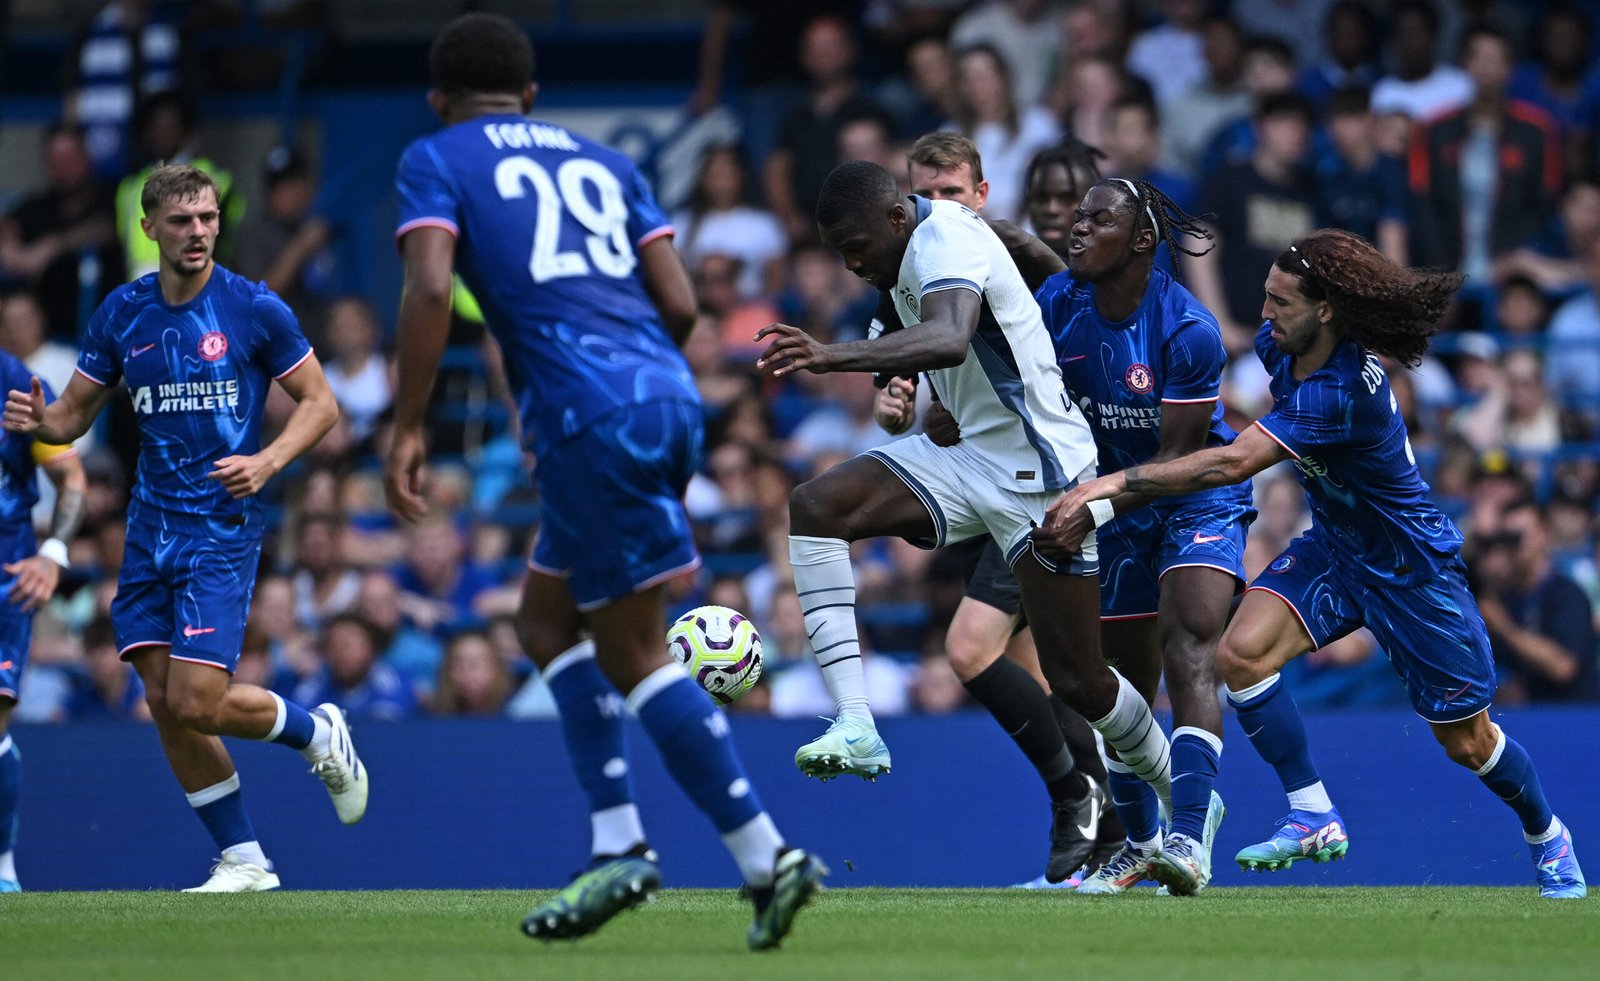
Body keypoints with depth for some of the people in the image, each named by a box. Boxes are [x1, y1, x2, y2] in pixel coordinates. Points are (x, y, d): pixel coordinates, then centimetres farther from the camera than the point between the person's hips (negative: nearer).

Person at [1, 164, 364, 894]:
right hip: (150, 527, 5)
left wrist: (267, 462, -18)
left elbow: (319, 403, -1)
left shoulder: (253, 309, -8)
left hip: (222, 527, -5)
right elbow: (75, 413, 11)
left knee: (196, 702, -13)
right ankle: (242, 861, 12)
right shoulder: (121, 313, 4)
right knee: (165, 702, 1)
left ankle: (319, 734, 16)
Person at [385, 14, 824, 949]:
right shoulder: (605, 163, 23)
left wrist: (408, 427, -5)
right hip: (669, 397, 6)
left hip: (590, 419, -6)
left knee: (635, 655, -1)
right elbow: (680, 303, 14)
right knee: (547, 618, 20)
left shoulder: (436, 160, 9)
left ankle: (767, 857, -8)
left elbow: (431, 288, -9)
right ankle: (617, 846, 12)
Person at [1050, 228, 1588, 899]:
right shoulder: (1279, 344, -12)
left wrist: (1114, 483, -47)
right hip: (1332, 546, 7)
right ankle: (1314, 819, -9)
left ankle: (1546, 835, 37)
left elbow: (1232, 464, -44)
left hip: (1412, 564, -7)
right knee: (1241, 653, -20)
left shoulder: (1342, 393, -37)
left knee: (1466, 741, 7)